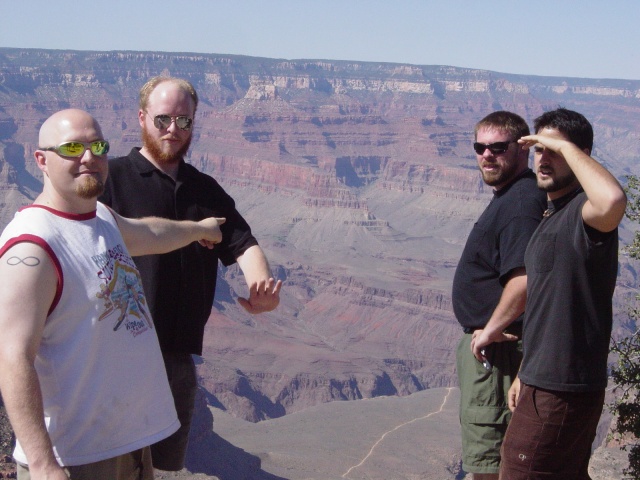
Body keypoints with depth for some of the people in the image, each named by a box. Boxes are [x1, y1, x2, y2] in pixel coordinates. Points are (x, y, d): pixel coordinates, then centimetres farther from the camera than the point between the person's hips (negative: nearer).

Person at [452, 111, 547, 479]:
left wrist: (491, 330, -22)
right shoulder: (509, 196, 13)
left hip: (495, 348, -11)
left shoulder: (521, 202, -22)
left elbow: (524, 279, -33)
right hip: (488, 340, 11)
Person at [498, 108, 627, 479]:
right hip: (547, 379, 10)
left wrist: (565, 145, -31)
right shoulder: (554, 215, 14)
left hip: (563, 388, -10)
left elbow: (614, 200, -45)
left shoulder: (583, 213, -18)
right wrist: (527, 373, 23)